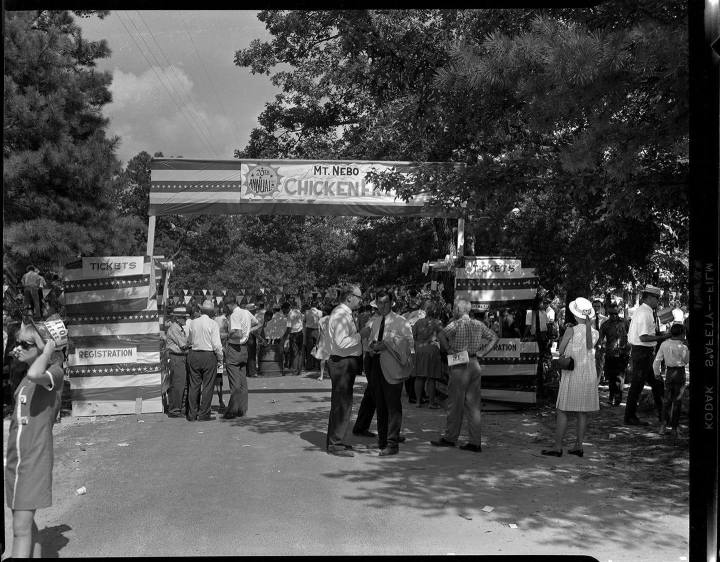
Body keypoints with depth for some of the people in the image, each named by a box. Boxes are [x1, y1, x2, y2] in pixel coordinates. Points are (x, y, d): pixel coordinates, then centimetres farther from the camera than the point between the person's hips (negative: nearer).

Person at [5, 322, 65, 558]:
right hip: (14, 458, 8)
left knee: (21, 528, -9)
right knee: (24, 521, 19)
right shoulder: (27, 376, 11)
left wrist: (47, 350, -22)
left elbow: (35, 375, -36)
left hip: (35, 459, -8)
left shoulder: (54, 373, -13)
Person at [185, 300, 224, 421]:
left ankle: (192, 414, 13)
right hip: (209, 356, -4)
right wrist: (220, 358, 0)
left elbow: (189, 341, 15)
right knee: (207, 386, 3)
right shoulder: (213, 324, -8)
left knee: (193, 385, 9)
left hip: (193, 355, 4)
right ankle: (204, 414, 5)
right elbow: (216, 344, -12)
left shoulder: (193, 323, 4)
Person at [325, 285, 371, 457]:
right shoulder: (340, 314, -18)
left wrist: (359, 334, 12)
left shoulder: (344, 314, 15)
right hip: (342, 363, -11)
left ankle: (335, 441, 27)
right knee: (342, 404, -5)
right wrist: (360, 335, -19)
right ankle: (334, 445, 3)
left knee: (340, 403, 17)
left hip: (347, 363, 11)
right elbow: (342, 342, -26)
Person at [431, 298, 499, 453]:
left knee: (455, 404, 3)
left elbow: (441, 335, -23)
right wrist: (482, 352, 10)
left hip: (460, 366, -6)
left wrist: (449, 350, -10)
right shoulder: (478, 324, 9)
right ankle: (475, 442, 7)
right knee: (473, 404, 7)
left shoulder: (457, 323, -9)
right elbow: (494, 337, 15)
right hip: (475, 364, 6)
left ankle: (450, 438, 12)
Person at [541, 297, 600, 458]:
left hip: (571, 375, -5)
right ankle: (578, 446, 13)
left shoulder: (571, 331, -13)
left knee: (562, 411, 1)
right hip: (589, 375, 5)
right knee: (583, 413, 10)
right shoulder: (595, 333, 1)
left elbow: (560, 351, -5)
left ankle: (558, 447, 0)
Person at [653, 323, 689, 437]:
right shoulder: (683, 347, -15)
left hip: (669, 373, 3)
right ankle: (674, 428, 10)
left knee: (667, 399, 15)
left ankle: (663, 424, 7)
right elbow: (686, 361, 2)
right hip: (680, 373, -3)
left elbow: (657, 361, 0)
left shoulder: (664, 344, -4)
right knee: (677, 400, 6)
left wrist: (657, 373, 14)